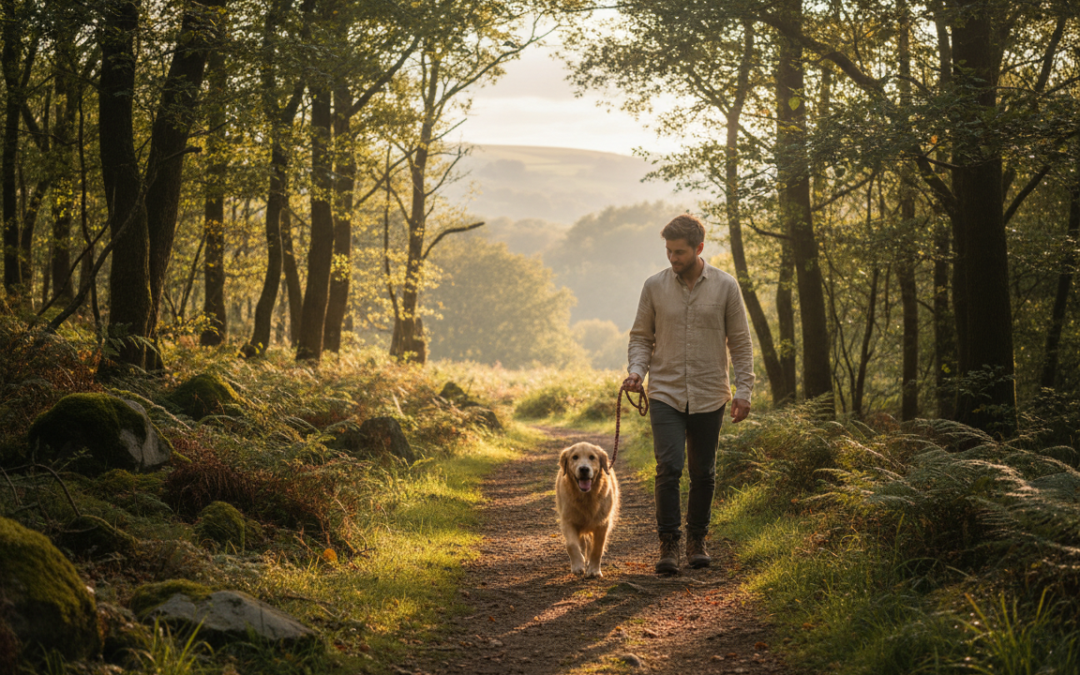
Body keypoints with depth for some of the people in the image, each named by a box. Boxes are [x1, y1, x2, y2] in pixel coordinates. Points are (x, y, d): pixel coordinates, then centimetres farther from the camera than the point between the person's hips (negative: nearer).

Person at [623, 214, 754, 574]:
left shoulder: (725, 286, -1)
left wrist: (744, 389, -2)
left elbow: (740, 342, 4)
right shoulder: (655, 286, 1)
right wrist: (636, 370, -9)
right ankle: (668, 544, -4)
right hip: (666, 394, 0)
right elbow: (641, 336, 9)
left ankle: (697, 540, 23)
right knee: (669, 468, -12)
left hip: (709, 396, 1)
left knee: (703, 474, 8)